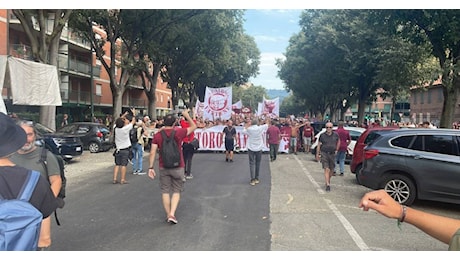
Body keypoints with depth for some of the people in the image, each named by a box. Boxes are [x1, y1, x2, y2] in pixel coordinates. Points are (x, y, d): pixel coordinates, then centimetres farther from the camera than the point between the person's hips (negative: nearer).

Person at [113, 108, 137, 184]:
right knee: (123, 165, 0)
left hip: (118, 149, 4)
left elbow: (118, 120, 14)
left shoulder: (115, 129, -6)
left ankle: (115, 179, 9)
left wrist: (124, 114, 22)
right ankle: (122, 180, 3)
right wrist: (134, 113, 9)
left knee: (117, 164, 10)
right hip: (125, 150, -4)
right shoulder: (126, 129, -18)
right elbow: (133, 121, -6)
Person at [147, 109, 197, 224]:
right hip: (177, 167, -1)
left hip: (163, 167, 2)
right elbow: (194, 126, 7)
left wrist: (150, 168, 0)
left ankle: (168, 215, 17)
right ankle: (172, 214, -2)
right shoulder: (178, 132, -8)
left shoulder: (157, 135, -3)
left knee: (165, 191, 11)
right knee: (176, 191, 9)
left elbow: (152, 153, -6)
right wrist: (186, 115, 17)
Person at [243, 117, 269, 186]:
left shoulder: (249, 129, -8)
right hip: (259, 148, 1)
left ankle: (252, 180, -7)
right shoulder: (260, 128, -5)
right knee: (258, 163, 12)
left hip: (251, 148, -1)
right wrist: (267, 121, 36)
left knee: (252, 163, -1)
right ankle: (256, 179, 20)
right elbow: (266, 125, 17)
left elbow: (244, 131, 14)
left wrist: (247, 125, 25)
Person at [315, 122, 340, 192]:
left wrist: (336, 150, 13)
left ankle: (328, 181, 35)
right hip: (324, 154, -2)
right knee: (326, 170, -11)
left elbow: (338, 142, 21)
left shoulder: (335, 135, 3)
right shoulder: (322, 136, -2)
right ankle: (328, 185, -12)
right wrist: (317, 154, 6)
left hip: (332, 154, 3)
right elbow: (319, 145, 5)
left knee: (331, 170, 12)